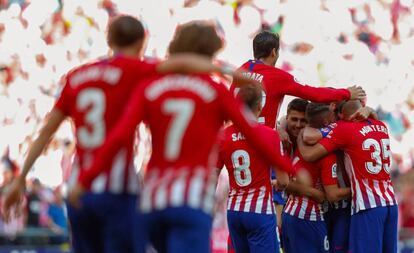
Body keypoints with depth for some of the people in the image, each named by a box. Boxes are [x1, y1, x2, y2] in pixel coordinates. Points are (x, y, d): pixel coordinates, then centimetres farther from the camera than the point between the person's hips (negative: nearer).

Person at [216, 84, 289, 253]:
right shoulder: (269, 134, -8)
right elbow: (284, 181, -7)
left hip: (234, 210, 5)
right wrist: (278, 183, 14)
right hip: (260, 210, -5)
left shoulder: (223, 136, 2)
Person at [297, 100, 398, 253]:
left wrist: (300, 137, 10)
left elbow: (309, 155, -7)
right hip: (391, 202, 7)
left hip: (367, 206, -7)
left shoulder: (344, 129, -7)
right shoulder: (381, 127, 12)